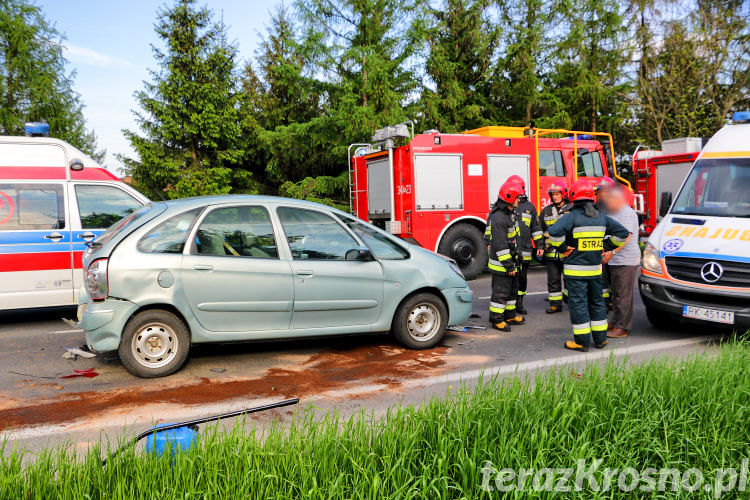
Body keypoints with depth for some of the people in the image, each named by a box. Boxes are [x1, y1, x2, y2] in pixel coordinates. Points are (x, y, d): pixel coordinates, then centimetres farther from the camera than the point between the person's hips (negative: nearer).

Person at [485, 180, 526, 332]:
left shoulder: (509, 213, 11)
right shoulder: (498, 218, -23)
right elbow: (500, 245, -25)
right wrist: (508, 265, -23)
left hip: (511, 260, 10)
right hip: (501, 263, -10)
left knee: (512, 289, 18)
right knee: (500, 292, -2)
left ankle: (510, 315, 30)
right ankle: (496, 319, 7)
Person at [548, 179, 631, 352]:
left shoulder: (572, 216, -13)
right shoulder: (601, 217, 6)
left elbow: (555, 232, -28)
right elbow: (622, 233, 12)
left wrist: (563, 248, -13)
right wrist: (605, 246, 12)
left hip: (575, 270, -6)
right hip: (595, 268, 6)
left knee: (578, 304, 1)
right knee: (597, 302, 17)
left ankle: (582, 341, 5)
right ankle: (600, 339, 24)